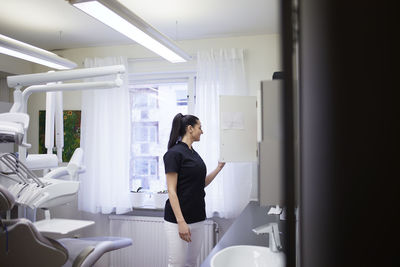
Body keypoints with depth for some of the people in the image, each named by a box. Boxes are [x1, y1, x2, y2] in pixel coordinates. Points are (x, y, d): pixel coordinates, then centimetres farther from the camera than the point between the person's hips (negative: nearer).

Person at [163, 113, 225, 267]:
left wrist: (219, 168, 13)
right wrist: (181, 222, -20)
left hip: (198, 218, 8)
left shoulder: (194, 154, 13)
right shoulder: (174, 153, -12)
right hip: (178, 219, -8)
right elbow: (171, 191, -16)